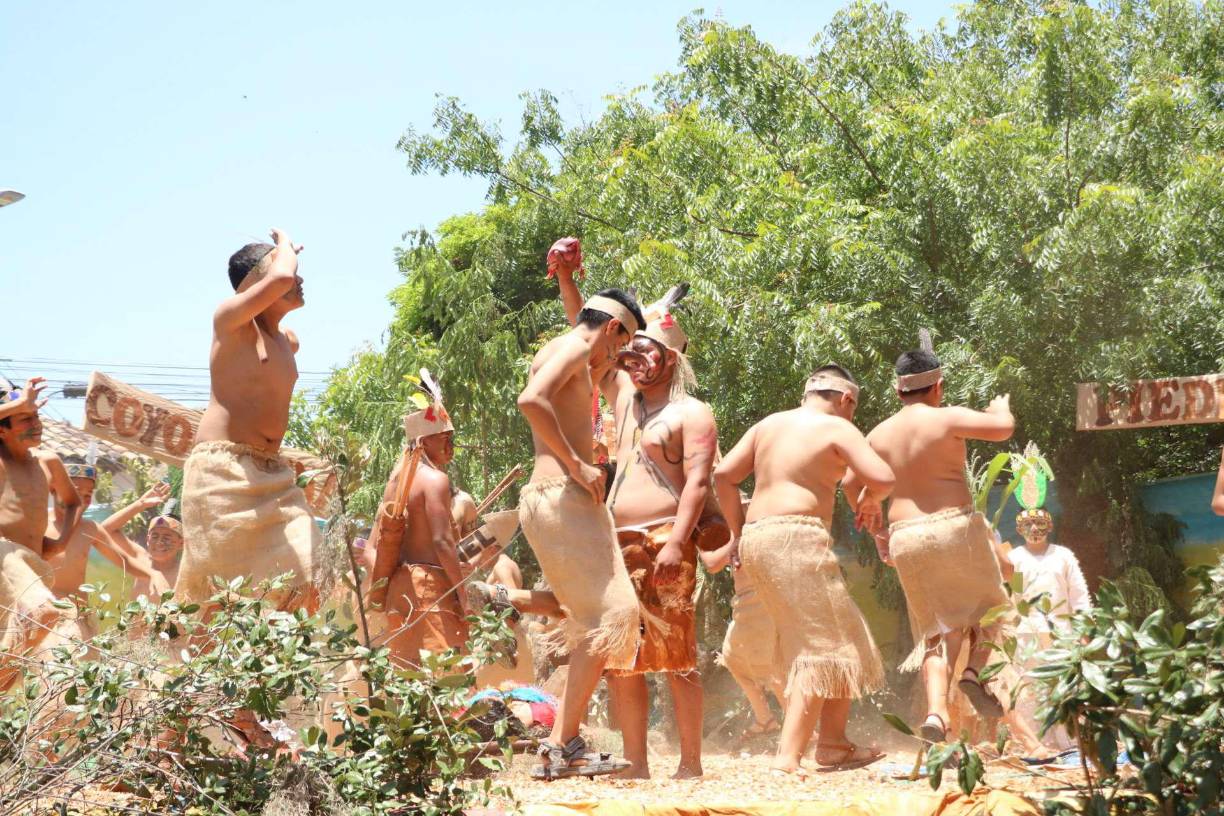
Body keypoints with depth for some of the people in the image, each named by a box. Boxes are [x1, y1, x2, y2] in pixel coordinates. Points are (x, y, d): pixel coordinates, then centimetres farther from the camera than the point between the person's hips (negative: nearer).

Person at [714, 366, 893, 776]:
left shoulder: (769, 424, 19)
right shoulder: (837, 427, 0)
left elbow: (723, 474, 14)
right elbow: (882, 477, -12)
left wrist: (737, 531, 18)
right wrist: (869, 500, 9)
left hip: (755, 538, 8)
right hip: (797, 537, -8)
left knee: (811, 641, 17)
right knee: (821, 648, -6)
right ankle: (789, 755, -17)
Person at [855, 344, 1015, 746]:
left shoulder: (878, 435, 9)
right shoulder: (948, 419, -6)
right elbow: (1003, 427, -13)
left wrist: (879, 536, 22)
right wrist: (1001, 408, 11)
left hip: (905, 538, 4)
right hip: (956, 527, -4)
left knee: (936, 629, 10)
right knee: (989, 604, 19)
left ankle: (936, 710, -7)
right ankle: (975, 671, -3)